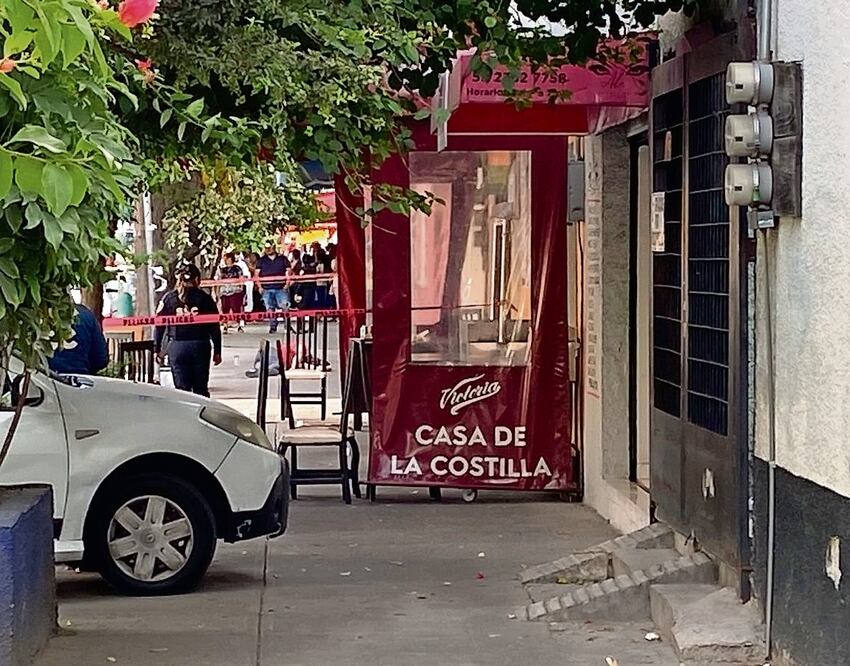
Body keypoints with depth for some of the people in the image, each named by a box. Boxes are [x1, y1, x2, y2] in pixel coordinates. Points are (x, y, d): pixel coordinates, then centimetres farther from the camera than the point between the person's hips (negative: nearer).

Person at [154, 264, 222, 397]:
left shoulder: (169, 298, 4)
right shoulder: (205, 298, 2)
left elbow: (159, 325, 1)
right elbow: (214, 327, 1)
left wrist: (157, 349, 7)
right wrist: (217, 351, 7)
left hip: (177, 347, 0)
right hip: (201, 346, 0)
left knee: (182, 388, 1)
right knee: (201, 389, 10)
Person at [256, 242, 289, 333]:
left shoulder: (282, 259, 8)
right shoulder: (262, 260, 11)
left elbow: (289, 271, 6)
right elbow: (256, 274, 8)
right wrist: (260, 286, -3)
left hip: (281, 288, -2)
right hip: (267, 289, 2)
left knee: (285, 307, -12)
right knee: (270, 309, 0)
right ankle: (273, 326, 8)